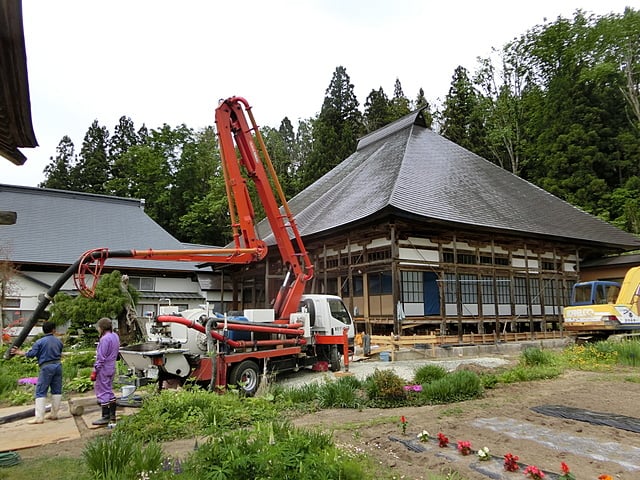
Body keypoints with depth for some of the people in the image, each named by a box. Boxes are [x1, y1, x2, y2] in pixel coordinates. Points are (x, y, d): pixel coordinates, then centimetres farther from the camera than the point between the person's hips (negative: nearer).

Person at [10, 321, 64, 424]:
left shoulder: (39, 342, -5)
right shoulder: (59, 341, 8)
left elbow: (31, 354, -7)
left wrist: (20, 352, 8)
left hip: (46, 367, -4)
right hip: (58, 365, 4)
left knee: (40, 392, 1)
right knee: (57, 390, 11)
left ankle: (39, 417, -3)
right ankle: (54, 414, 17)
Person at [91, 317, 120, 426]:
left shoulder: (105, 339, -19)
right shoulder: (115, 336, 9)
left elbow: (101, 357, -20)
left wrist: (95, 370, -14)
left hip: (104, 369, -9)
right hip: (111, 368, 9)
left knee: (103, 392, 0)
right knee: (109, 391, 17)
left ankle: (105, 417, 6)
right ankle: (112, 416, 22)